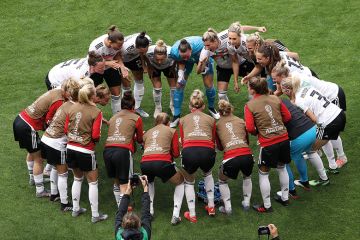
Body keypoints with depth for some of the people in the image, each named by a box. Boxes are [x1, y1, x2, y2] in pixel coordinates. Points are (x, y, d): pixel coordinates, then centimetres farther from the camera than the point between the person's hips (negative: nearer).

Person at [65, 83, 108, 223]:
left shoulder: (72, 108, 1)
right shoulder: (96, 112, -13)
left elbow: (66, 129, 4)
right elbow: (95, 135, -16)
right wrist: (97, 139, 5)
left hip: (71, 148, 5)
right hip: (86, 151, -5)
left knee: (77, 178, 24)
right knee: (92, 182, 9)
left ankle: (75, 209, 32)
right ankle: (95, 215, 15)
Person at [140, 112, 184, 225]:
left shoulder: (147, 132, 27)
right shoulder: (171, 131, 19)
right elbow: (176, 153, 14)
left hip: (145, 164, 3)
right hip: (162, 163, -3)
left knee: (149, 182, 40)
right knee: (180, 183, 24)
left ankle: (149, 211, 25)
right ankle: (175, 215, 10)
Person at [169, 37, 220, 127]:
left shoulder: (199, 45, -44)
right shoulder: (174, 51, -38)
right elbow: (180, 62, -16)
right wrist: (180, 72, -31)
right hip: (188, 62, 1)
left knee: (209, 85, -1)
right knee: (179, 85, -8)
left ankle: (212, 108, 29)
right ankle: (176, 116, 4)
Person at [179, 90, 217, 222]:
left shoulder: (183, 119, 22)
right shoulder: (210, 119, 22)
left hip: (189, 152, -1)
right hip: (207, 152, 1)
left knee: (189, 182, 27)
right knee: (208, 174, 36)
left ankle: (192, 215, 21)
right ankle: (211, 207, 35)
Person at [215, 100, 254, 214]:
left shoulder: (218, 125, 15)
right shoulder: (241, 121, 18)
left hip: (230, 158, -2)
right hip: (247, 155, 2)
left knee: (222, 181, 28)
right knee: (247, 177, 36)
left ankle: (227, 207, 20)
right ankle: (246, 203, 36)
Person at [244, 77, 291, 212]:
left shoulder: (249, 106, -8)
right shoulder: (275, 99, 4)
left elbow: (250, 128, -13)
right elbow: (287, 117, 8)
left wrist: (257, 132, 8)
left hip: (268, 143, -5)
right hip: (284, 139, 5)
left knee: (263, 173, 13)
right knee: (282, 168, 26)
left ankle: (267, 206, 20)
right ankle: (285, 198, 39)